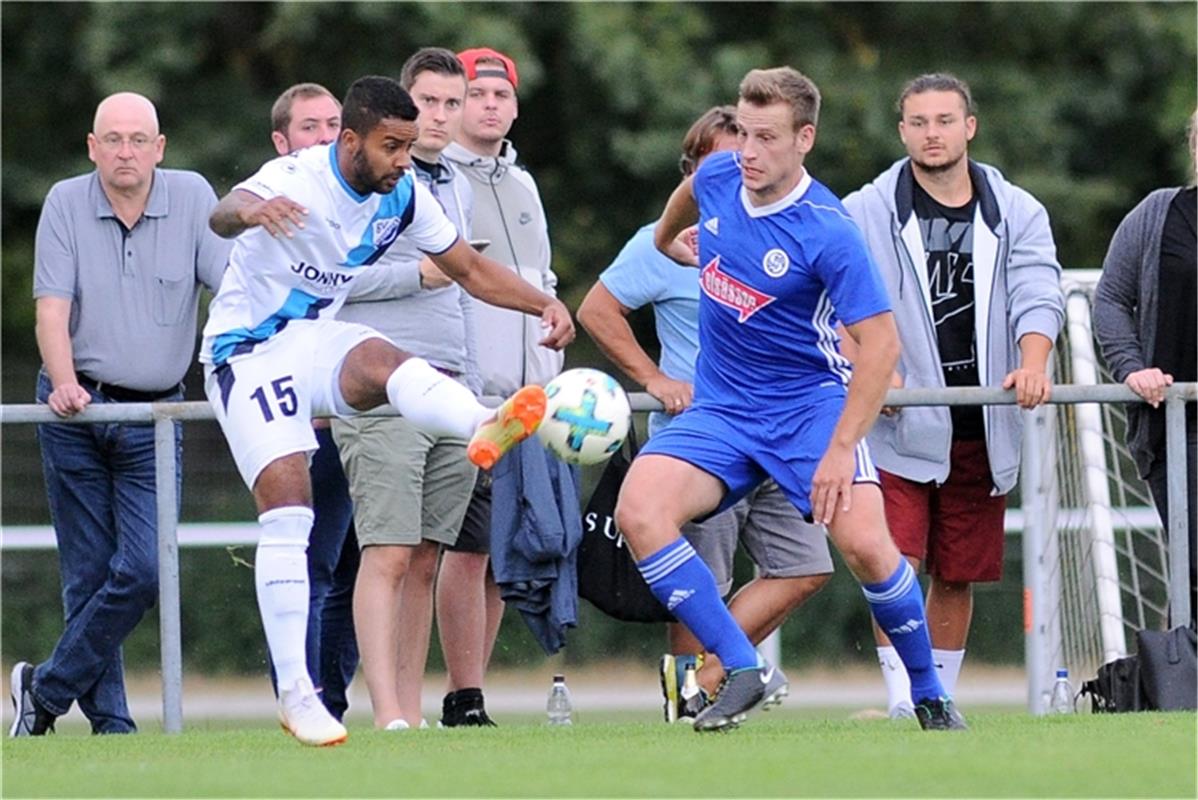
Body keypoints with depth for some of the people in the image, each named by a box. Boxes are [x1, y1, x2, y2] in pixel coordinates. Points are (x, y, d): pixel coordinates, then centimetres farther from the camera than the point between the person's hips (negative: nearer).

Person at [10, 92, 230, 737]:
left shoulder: (192, 198, 0)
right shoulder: (66, 203, -1)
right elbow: (52, 308, -7)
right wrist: (64, 384, -23)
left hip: (154, 415, 0)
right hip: (75, 412, 0)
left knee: (143, 569, -11)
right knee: (88, 576, 1)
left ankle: (47, 689, 5)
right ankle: (109, 722, 10)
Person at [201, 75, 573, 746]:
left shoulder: (403, 197, -3)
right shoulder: (295, 180, -22)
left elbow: (472, 269, 9)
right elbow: (222, 216, -43)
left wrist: (544, 304, -9)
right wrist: (249, 211, -69)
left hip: (318, 339, 4)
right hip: (248, 352, -4)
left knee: (388, 362, -31)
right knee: (288, 508, -17)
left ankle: (485, 430, -64)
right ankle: (295, 695, -14)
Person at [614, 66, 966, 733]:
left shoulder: (827, 232, -20)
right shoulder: (718, 178, -3)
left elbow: (881, 343, -21)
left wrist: (842, 449, -27)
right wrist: (666, 238, 44)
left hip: (810, 403, -5)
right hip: (720, 408, 5)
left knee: (864, 543, -24)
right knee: (639, 509, -22)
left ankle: (930, 695, 2)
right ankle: (745, 670, -17)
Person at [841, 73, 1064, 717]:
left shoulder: (1016, 213, 7)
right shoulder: (865, 215, 1)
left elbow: (1038, 293, -4)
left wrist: (1032, 363, -23)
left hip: (982, 429, 3)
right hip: (897, 425, -3)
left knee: (958, 576, 8)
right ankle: (902, 702, -14)